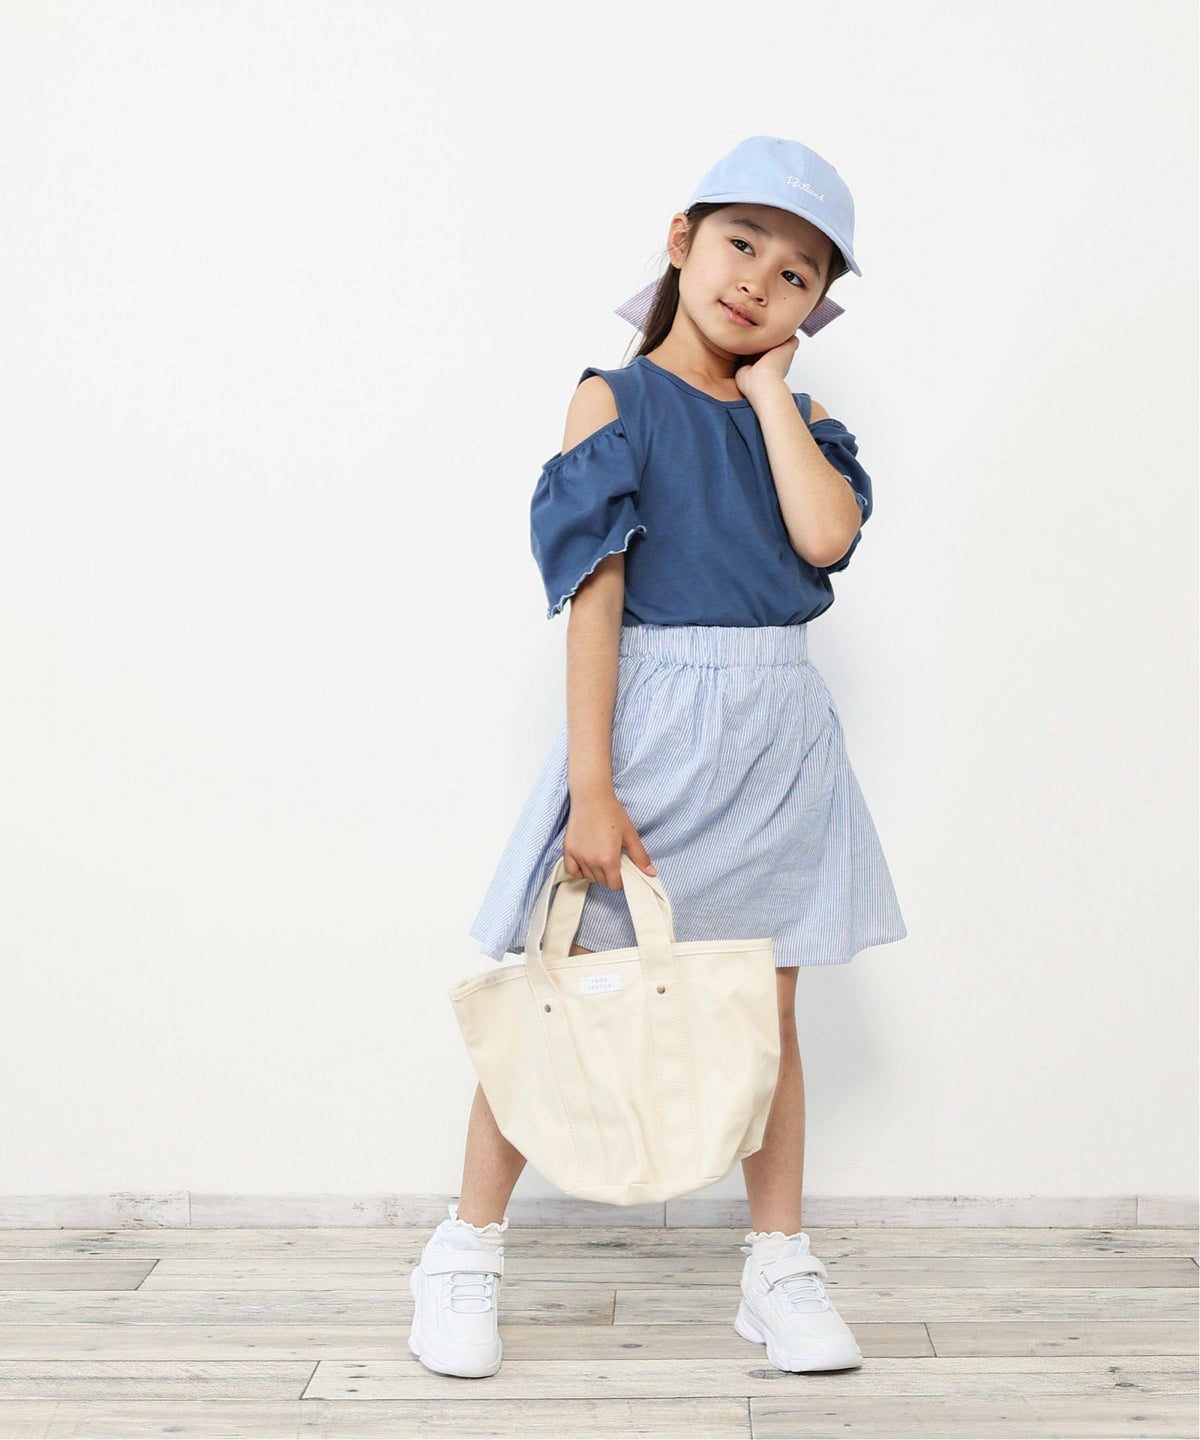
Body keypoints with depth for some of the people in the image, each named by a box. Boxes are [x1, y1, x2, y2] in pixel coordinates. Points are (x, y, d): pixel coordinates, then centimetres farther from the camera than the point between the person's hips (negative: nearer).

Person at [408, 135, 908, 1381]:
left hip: (779, 733, 4)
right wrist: (590, 788, -17)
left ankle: (779, 1268, 25)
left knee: (767, 1008, 11)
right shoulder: (616, 399, -3)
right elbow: (593, 598, -11)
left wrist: (767, 385, -3)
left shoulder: (798, 421, 10)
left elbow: (825, 536, -13)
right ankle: (465, 1254, 19)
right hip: (651, 719, -4)